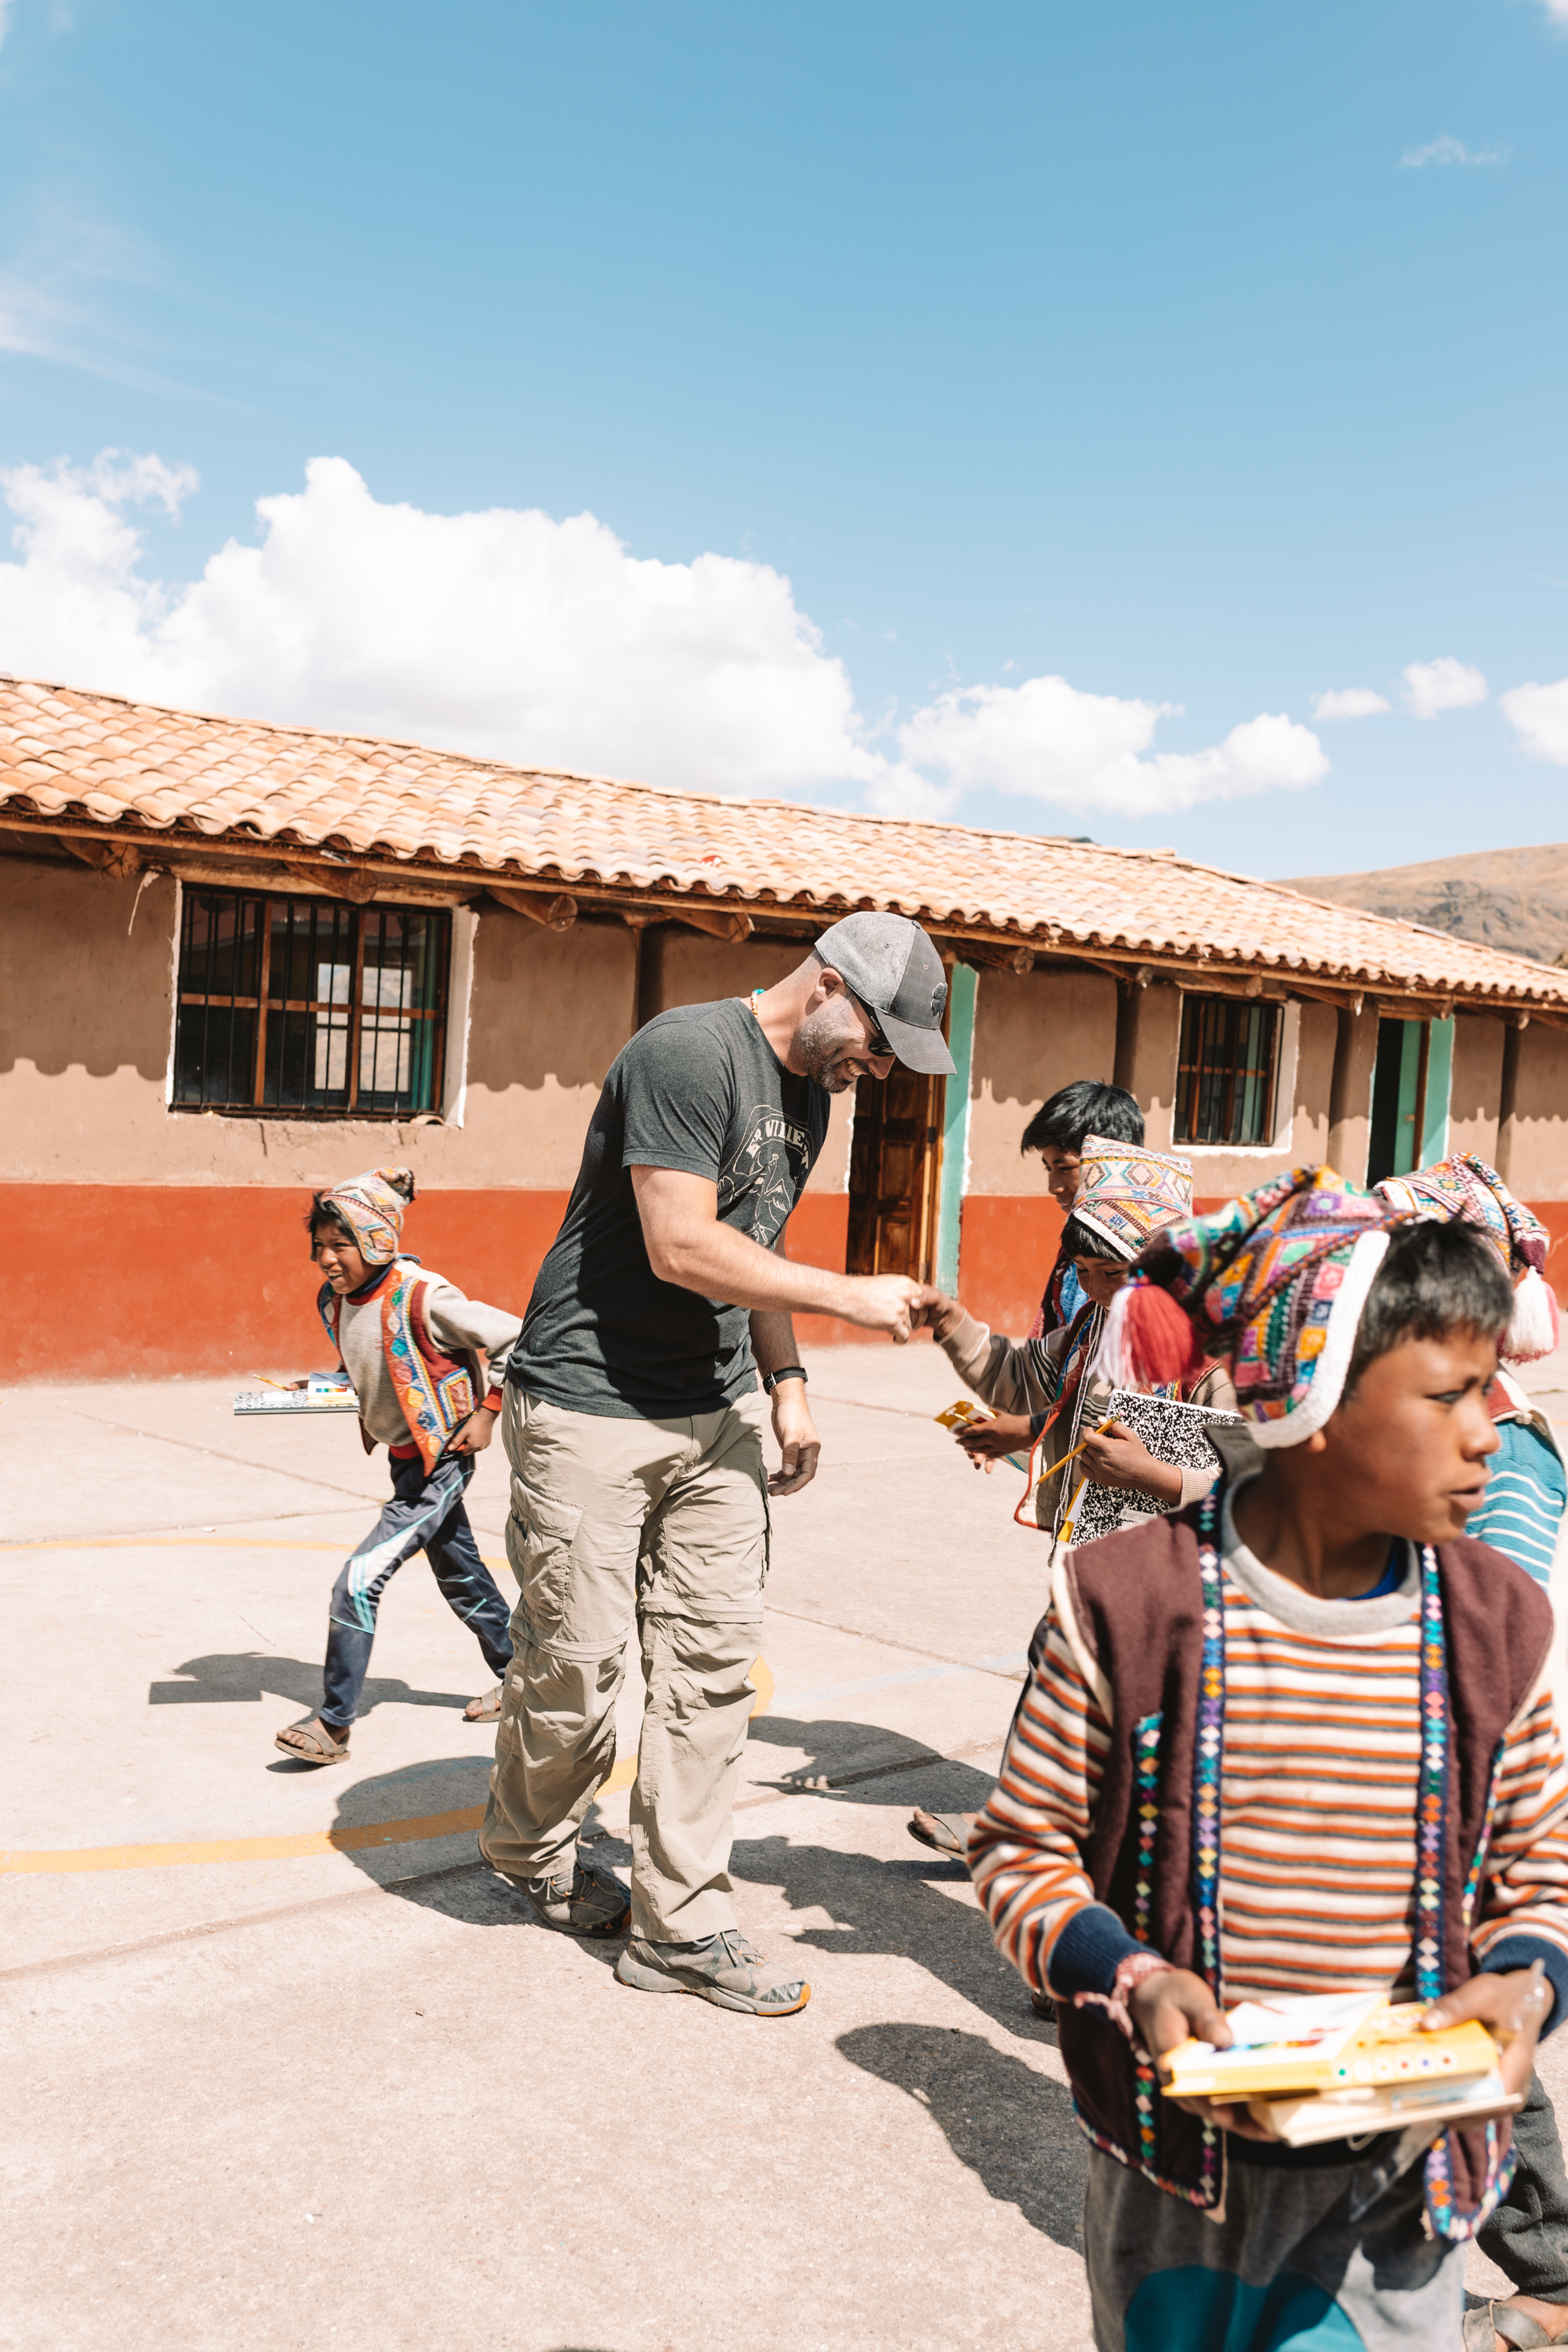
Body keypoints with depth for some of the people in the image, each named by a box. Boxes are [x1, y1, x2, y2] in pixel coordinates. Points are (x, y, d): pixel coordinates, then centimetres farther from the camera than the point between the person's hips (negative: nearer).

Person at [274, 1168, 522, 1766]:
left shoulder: (422, 1297, -25)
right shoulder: (335, 1301, -1)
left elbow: (518, 1340, -18)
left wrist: (486, 1412, -14)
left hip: (443, 1458, -8)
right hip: (405, 1457, 8)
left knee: (359, 1581, -13)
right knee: (460, 1578, 20)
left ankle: (334, 1725, -3)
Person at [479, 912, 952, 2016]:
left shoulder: (808, 1090, 11)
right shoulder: (690, 1053, -18)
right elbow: (682, 1249, -24)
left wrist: (786, 1381, 10)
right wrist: (847, 1295, -19)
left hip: (715, 1416, 8)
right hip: (592, 1408, -8)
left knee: (716, 1658, 5)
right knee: (575, 1659, 4)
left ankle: (680, 1925, 15)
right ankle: (529, 1845, 33)